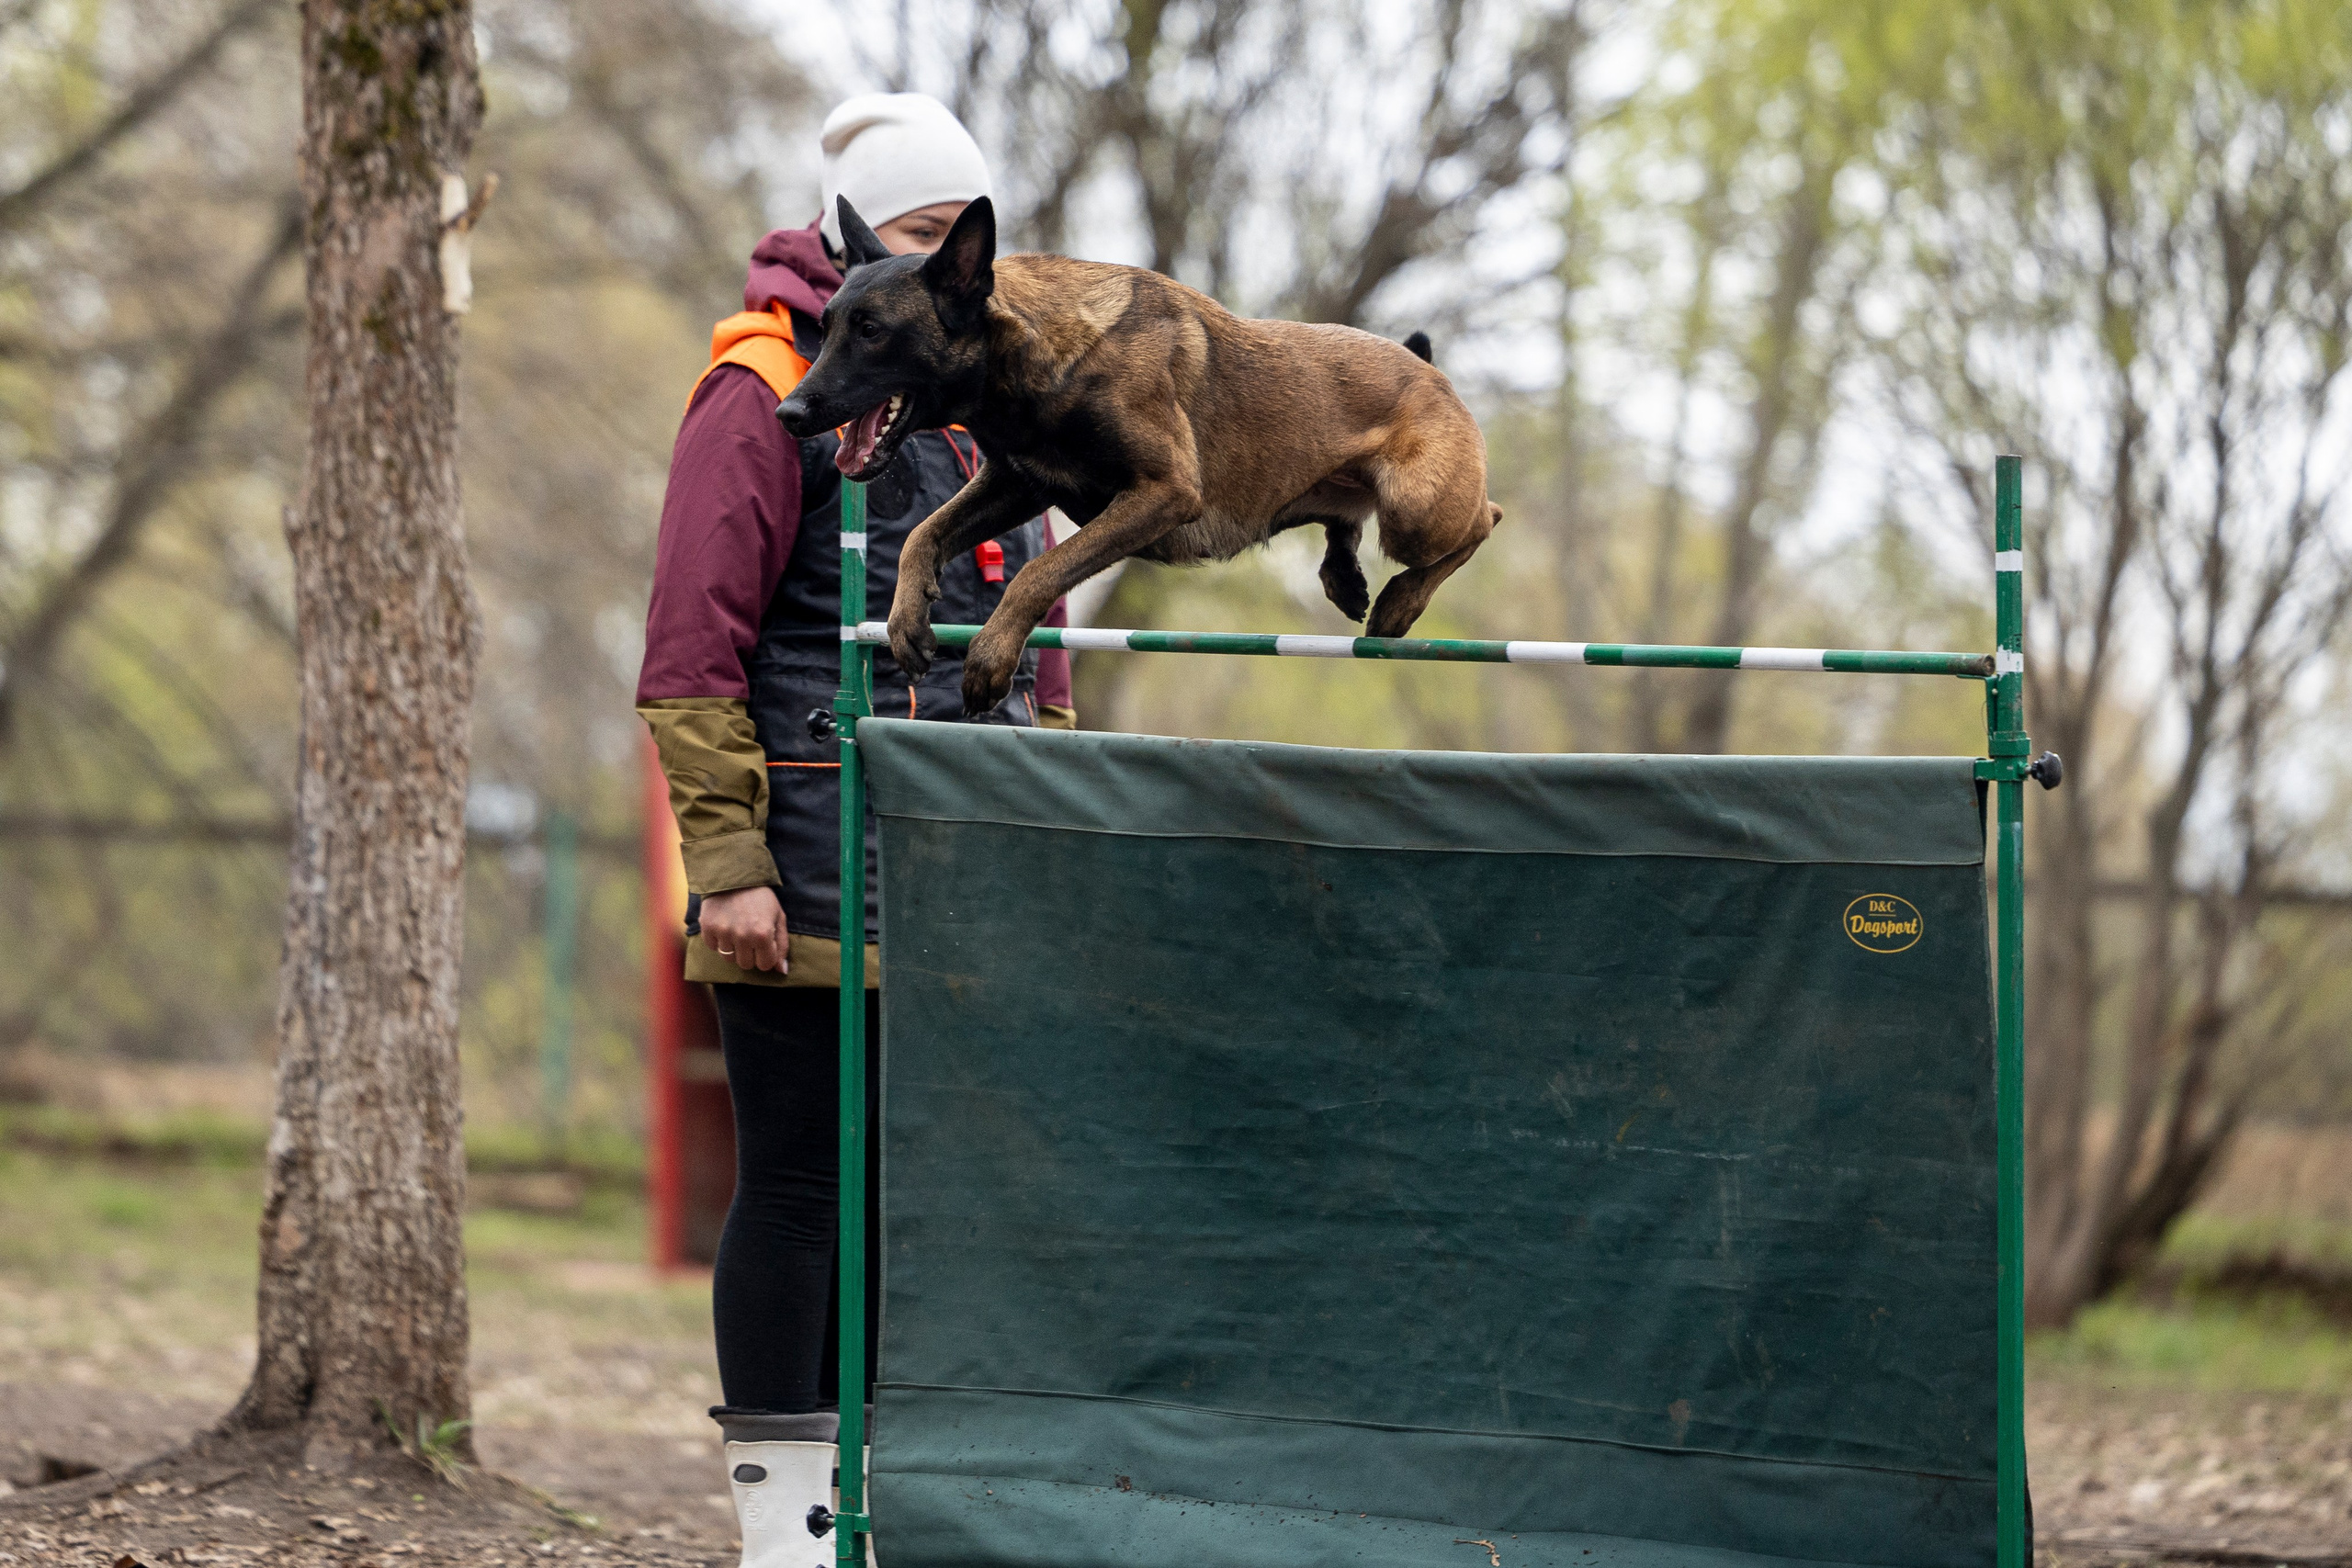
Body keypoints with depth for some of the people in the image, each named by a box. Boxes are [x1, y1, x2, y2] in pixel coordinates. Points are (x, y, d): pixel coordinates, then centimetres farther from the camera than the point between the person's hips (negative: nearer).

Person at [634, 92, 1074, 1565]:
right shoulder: (768, 393, -5)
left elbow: (1038, 650, 23)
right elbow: (692, 652, -10)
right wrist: (728, 863, -15)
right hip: (811, 889, -7)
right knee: (800, 1184, -2)